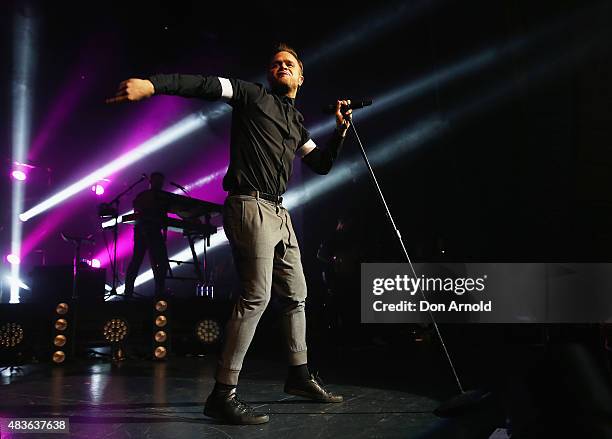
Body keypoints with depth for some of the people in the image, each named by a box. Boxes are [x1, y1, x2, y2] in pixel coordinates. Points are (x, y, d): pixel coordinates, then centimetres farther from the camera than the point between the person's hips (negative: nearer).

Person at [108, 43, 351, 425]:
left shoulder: (297, 121, 22)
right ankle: (223, 395, -14)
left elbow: (322, 164, 26)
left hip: (279, 213, 9)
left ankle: (300, 375, 27)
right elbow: (206, 85, -12)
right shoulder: (253, 96, 3)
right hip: (251, 206, -9)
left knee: (296, 295, 12)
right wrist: (153, 84, -27)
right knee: (257, 295, -18)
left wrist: (341, 130, 13)